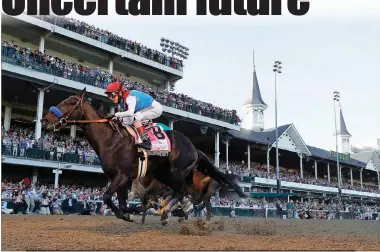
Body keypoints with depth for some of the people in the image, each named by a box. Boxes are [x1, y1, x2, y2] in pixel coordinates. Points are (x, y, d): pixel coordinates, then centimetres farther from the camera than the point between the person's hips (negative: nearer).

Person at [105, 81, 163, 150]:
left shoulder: (129, 97, -26)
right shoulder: (121, 104, 3)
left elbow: (130, 112, -42)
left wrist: (115, 115, -42)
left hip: (156, 108, -10)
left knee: (135, 117, -28)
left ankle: (147, 142, -31)